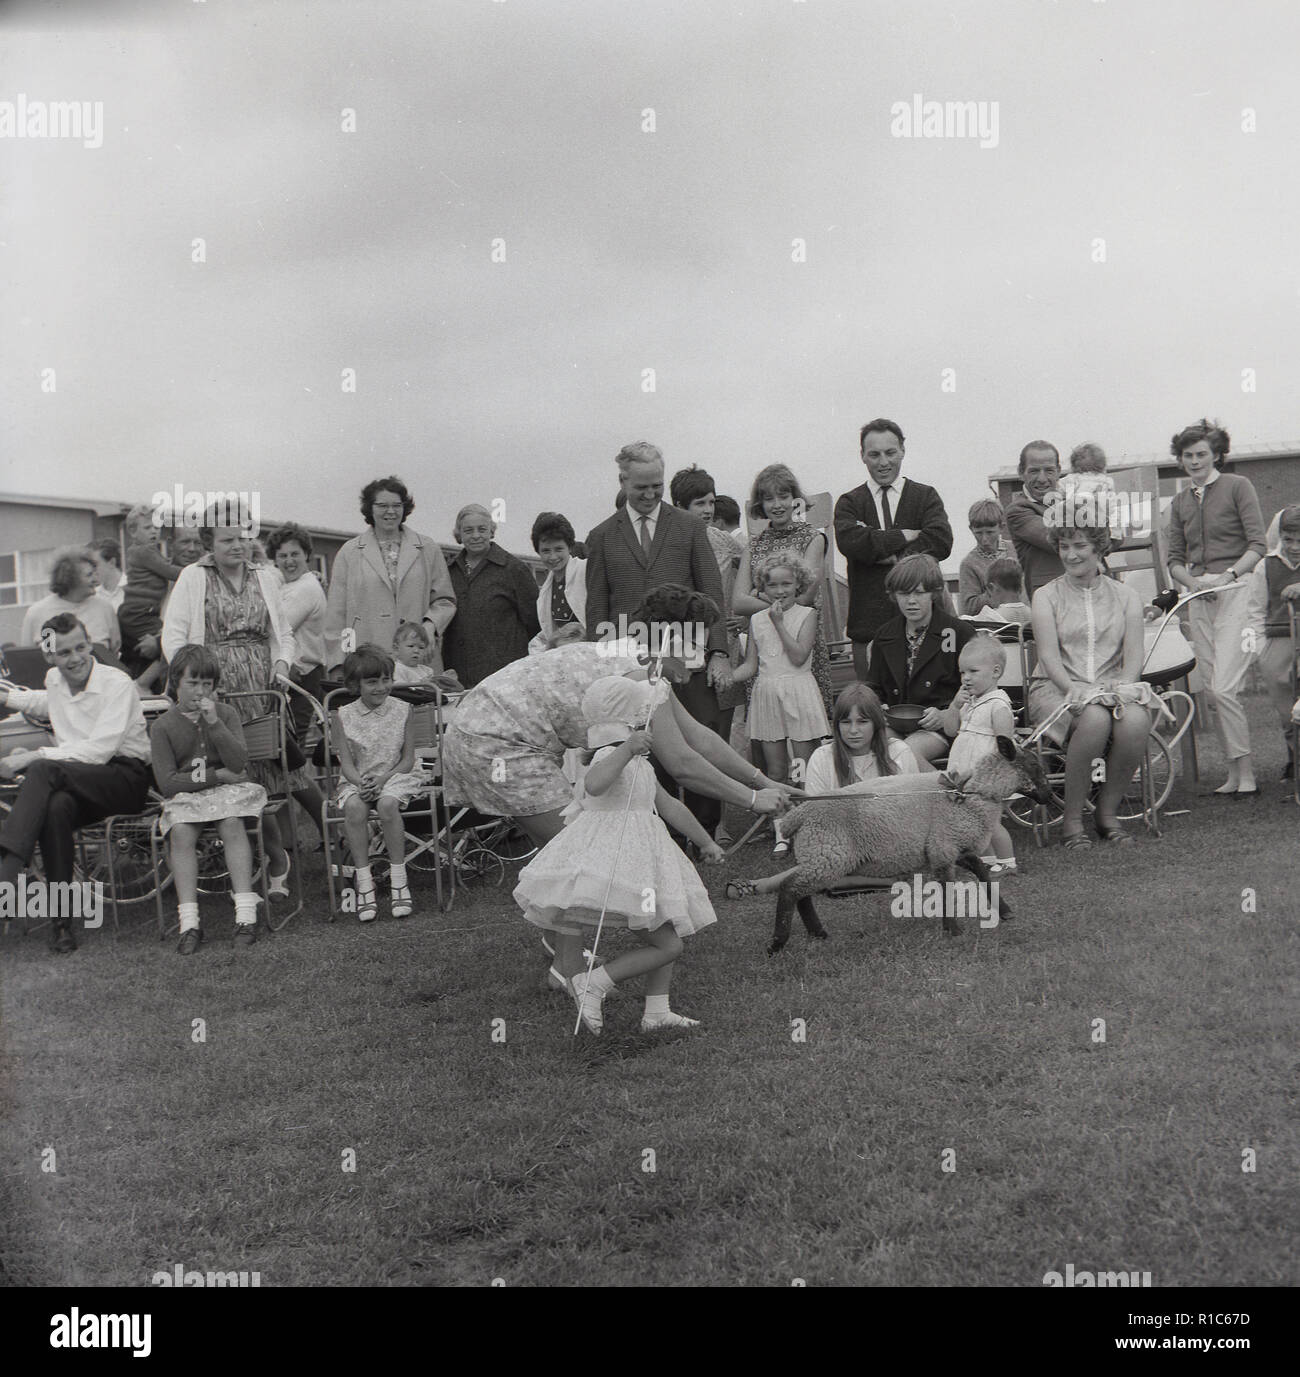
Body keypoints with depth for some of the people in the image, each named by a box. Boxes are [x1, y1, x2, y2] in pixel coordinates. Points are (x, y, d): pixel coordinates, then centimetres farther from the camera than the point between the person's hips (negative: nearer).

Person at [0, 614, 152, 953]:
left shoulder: (118, 684, -11)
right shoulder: (54, 680, 12)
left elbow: (100, 750, -20)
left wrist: (35, 757, -23)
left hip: (124, 776, -5)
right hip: (77, 780, 6)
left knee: (43, 771, -33)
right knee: (56, 806, -34)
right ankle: (61, 917, -30)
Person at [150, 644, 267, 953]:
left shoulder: (226, 713, 6)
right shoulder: (163, 726, 3)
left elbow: (238, 764, -9)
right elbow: (167, 782, -6)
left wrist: (214, 722, -16)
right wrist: (216, 775, -9)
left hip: (226, 790, 0)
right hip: (184, 796, 0)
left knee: (232, 824, -32)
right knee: (181, 832, -31)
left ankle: (246, 915, -35)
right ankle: (189, 923, -34)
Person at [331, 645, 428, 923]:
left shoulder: (402, 710, 1)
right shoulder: (345, 716, 3)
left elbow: (408, 759, -2)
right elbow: (346, 763, -1)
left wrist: (382, 778, -18)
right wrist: (361, 782, -21)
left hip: (395, 777, -1)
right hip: (357, 780, 1)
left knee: (387, 804, -35)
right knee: (354, 807, -32)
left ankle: (398, 879, -24)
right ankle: (364, 881, -25)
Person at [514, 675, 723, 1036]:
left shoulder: (639, 764, 18)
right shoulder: (609, 756, -15)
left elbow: (668, 806, 27)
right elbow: (594, 784, -39)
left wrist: (705, 842, 33)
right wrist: (627, 750, -45)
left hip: (639, 859, 11)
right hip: (617, 861, -11)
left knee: (665, 941, 19)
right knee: (667, 946, -9)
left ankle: (656, 1012, 25)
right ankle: (593, 984, -7)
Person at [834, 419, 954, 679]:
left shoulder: (925, 496, 9)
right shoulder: (849, 503, 10)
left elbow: (942, 541, -9)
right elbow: (849, 541, -12)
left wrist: (888, 555, -10)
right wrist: (904, 536, -11)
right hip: (868, 623, 0)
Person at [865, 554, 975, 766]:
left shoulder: (959, 633, 2)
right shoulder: (884, 636, 16)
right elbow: (875, 688, 23)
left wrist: (946, 716, -14)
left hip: (943, 726, -4)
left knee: (908, 751, -36)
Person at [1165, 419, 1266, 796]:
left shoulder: (1237, 486, 2)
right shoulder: (1179, 502, 16)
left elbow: (1257, 545, -4)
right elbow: (1175, 559, 13)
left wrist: (1228, 575, -18)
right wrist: (1193, 581, -7)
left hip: (1236, 592, -5)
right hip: (1199, 597, 5)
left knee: (1224, 687, -15)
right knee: (1211, 690, 4)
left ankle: (1246, 771, -7)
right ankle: (1233, 772, 12)